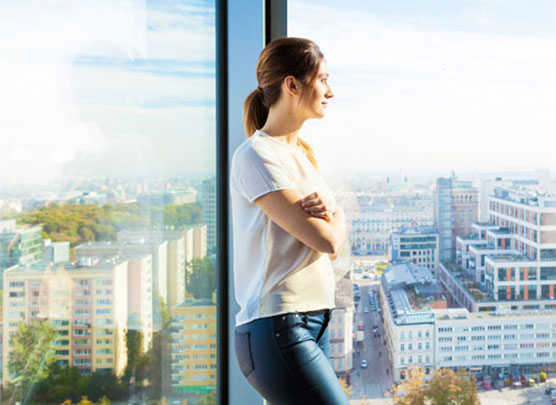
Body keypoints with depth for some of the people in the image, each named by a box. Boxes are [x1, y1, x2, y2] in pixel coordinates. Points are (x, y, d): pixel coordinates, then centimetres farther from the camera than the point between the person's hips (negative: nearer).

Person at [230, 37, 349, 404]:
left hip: (313, 320, 9)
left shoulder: (303, 153, 15)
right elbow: (326, 241, -17)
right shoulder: (256, 155, -13)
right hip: (277, 328, -9)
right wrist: (336, 218, 5)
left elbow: (333, 244, 10)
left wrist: (325, 213, -11)